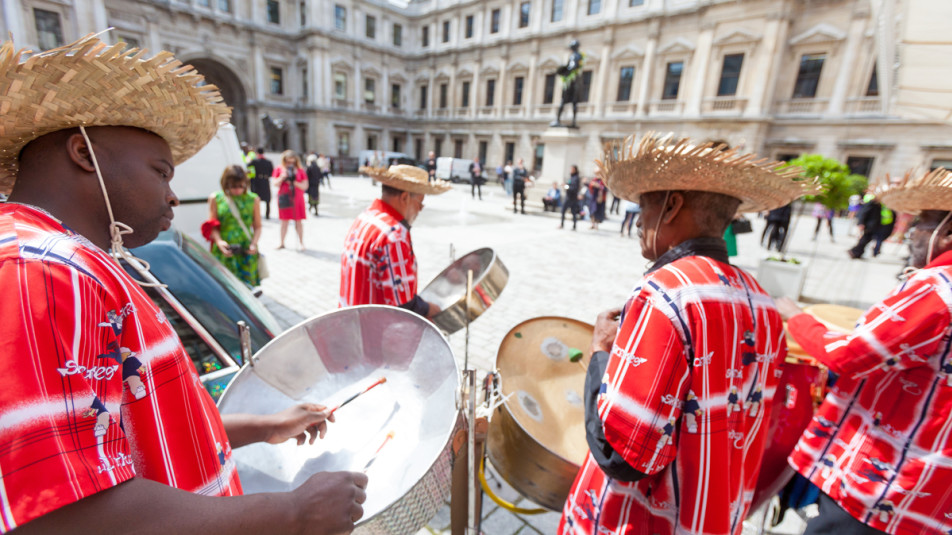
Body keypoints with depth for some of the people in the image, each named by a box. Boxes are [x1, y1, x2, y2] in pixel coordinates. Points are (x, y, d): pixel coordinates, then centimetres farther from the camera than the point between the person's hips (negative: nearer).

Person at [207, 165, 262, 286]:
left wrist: (254, 243, -8)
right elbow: (213, 226, 5)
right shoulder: (215, 199, 6)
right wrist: (219, 242, -13)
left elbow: (257, 227, 9)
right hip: (223, 253, 0)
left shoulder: (253, 199, 6)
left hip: (246, 253, 0)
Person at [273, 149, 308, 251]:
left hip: (297, 199, -1)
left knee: (298, 221, 1)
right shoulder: (279, 170, 6)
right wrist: (282, 177, -15)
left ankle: (300, 243, 9)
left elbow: (305, 186, -2)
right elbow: (275, 184, 0)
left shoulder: (300, 170, 4)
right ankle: (282, 243, 15)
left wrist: (294, 182, -15)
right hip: (284, 199, 1)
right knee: (284, 222, 5)